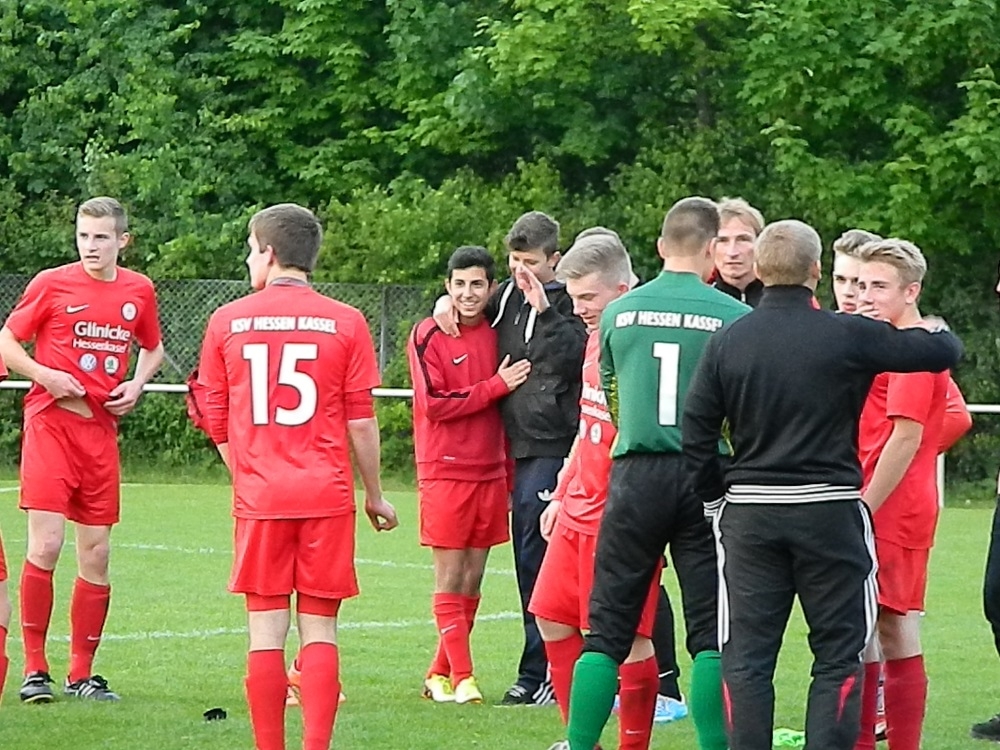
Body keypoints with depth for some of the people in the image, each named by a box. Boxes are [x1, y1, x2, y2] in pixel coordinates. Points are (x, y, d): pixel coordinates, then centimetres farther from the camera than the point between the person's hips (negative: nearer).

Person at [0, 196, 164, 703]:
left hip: (101, 429, 4)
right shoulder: (52, 284, -3)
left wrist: (137, 385, 5)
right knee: (45, 546, -12)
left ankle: (82, 674, 13)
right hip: (51, 423, -4)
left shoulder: (139, 291, 8)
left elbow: (153, 348, 24)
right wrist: (46, 376, -13)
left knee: (96, 553, 5)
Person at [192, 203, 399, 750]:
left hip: (259, 499, 0)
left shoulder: (227, 322, 2)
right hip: (327, 497, 0)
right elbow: (361, 422, 0)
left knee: (266, 632, 3)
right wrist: (375, 496, 11)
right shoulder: (345, 323, 0)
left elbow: (215, 421, 8)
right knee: (319, 630, 2)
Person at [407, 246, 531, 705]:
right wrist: (496, 385, -13)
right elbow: (434, 403, -14)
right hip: (445, 472, -6)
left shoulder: (497, 336, 12)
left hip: (490, 473, 6)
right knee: (450, 579, -4)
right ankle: (461, 678, -4)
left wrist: (509, 473, 16)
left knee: (473, 579, 8)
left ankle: (439, 675, 16)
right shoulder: (429, 336, -5)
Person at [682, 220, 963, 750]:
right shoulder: (849, 336, -8)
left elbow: (695, 429, 1)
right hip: (830, 508, -2)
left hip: (748, 512, 2)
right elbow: (943, 352, 0)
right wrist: (935, 332, 23)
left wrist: (714, 498, 14)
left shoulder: (727, 342, 0)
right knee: (838, 654, 6)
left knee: (746, 656, 6)